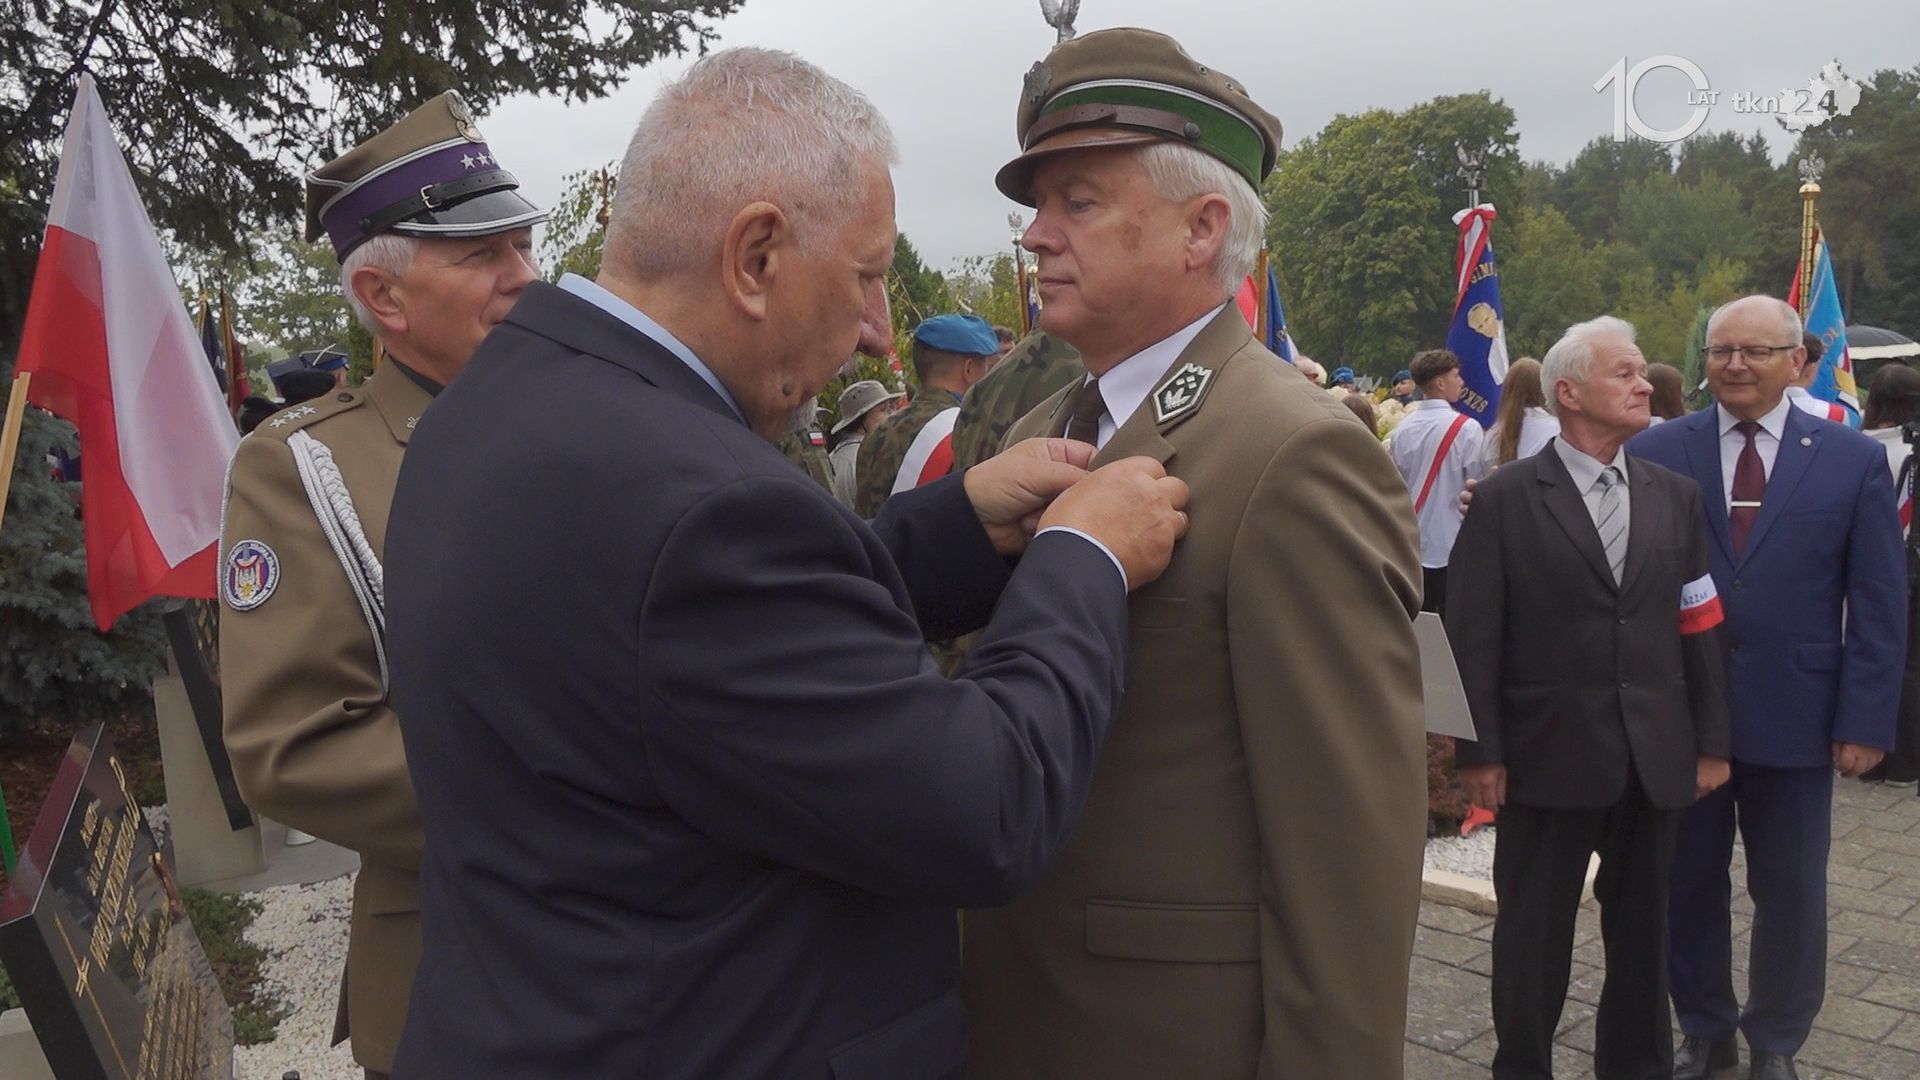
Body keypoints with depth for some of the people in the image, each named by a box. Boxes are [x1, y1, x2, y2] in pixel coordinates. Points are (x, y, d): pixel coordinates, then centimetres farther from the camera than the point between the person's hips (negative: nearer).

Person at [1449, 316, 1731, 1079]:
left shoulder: (1676, 496, 7)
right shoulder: (1504, 499, -7)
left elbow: (1700, 627, 8)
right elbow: (1472, 637, -9)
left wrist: (1711, 743, 6)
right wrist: (1479, 752, -11)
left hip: (1654, 757, 4)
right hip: (1548, 754, -4)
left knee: (1642, 929, 18)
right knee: (1533, 932, 11)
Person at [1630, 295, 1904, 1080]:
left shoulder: (1854, 461, -1)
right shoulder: (1654, 452, -2)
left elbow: (1878, 605, -1)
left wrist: (1866, 720, -5)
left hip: (1796, 717, 0)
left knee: (1790, 894, 13)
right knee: (1688, 885, 13)